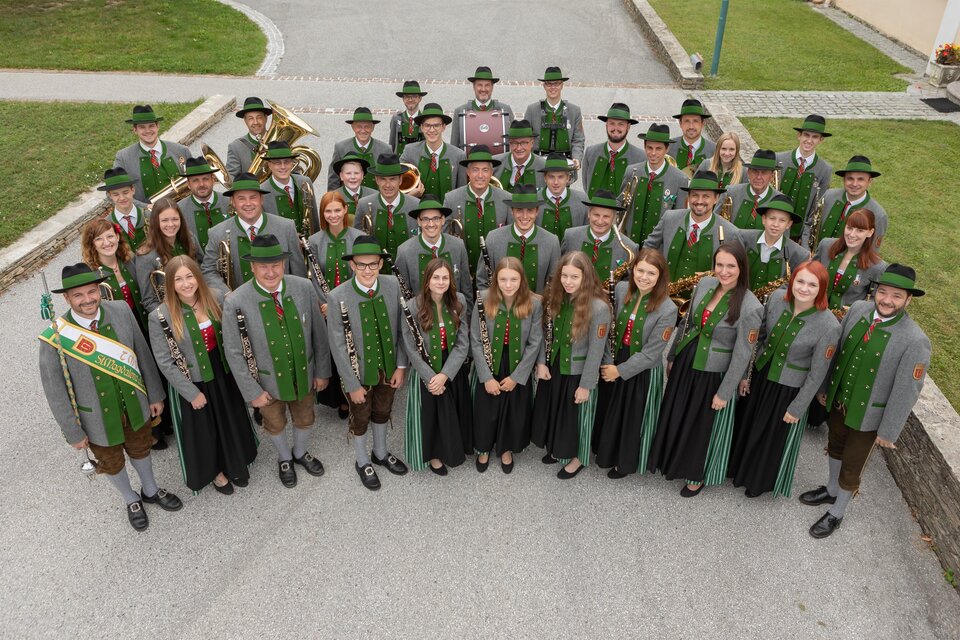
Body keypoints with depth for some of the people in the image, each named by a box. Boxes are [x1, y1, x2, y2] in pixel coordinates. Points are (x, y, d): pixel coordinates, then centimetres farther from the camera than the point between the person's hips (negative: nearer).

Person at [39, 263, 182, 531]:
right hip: (98, 419, -2)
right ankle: (131, 500, 54)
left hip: (135, 405, 2)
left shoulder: (121, 311, -18)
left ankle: (150, 490, 57)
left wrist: (155, 395, 2)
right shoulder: (54, 338, -26)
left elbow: (142, 354, -6)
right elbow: (55, 392, -15)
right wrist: (73, 432, -8)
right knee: (112, 463, 25)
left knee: (140, 449, 28)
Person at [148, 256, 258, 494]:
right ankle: (215, 471, 44)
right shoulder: (160, 316, -20)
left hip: (223, 374, 3)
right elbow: (165, 362, -15)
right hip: (191, 384, -3)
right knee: (203, 431, 16)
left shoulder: (216, 297, -10)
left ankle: (236, 464, 48)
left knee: (231, 422, 21)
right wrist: (192, 393, -14)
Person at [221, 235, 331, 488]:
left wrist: (322, 371, -1)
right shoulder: (236, 303, -25)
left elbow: (319, 333, -7)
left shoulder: (304, 288, -18)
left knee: (305, 419, 27)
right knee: (275, 424, 26)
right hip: (268, 382, -2)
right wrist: (252, 391, -12)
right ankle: (284, 458, 57)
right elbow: (234, 353, -15)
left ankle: (300, 453, 59)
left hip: (304, 375, 2)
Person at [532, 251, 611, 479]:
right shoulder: (555, 298, -7)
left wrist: (586, 385, -16)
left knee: (575, 415, 13)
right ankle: (557, 448, 48)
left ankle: (577, 458, 38)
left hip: (578, 372, -5)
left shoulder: (598, 308, -25)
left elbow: (596, 351, -20)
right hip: (553, 366, 6)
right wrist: (541, 362, -4)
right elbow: (547, 334, 3)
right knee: (553, 410, 22)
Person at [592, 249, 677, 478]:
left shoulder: (668, 309, -22)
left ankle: (626, 462, 41)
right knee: (609, 411, 21)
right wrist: (608, 362, -10)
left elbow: (651, 352, -19)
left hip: (643, 372, -4)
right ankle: (607, 451, 49)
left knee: (634, 418, 15)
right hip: (615, 362, 4)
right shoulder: (622, 289, -10)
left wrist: (620, 370, -15)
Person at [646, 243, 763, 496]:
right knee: (674, 416, 21)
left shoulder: (750, 307, -23)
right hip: (685, 363, 5)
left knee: (702, 426, 14)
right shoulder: (705, 284, -6)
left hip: (713, 374, -5)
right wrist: (672, 356, 13)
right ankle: (672, 461, 47)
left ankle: (697, 475, 39)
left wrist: (724, 392, -13)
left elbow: (742, 355, -17)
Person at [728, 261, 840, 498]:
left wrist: (797, 408, -9)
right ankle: (740, 468, 53)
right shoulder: (776, 298, -14)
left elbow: (816, 374, -16)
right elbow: (759, 337, 0)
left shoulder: (829, 326, -26)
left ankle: (761, 481, 47)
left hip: (789, 390, -4)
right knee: (747, 426, 24)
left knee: (773, 437, 18)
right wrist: (746, 374, 5)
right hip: (760, 376, 4)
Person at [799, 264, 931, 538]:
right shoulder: (858, 309, -13)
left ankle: (836, 513, 41)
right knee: (835, 447, 28)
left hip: (868, 415, -5)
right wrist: (825, 387, 10)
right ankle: (831, 490, 56)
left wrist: (888, 432, -11)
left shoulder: (915, 341, -28)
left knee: (851, 467, 16)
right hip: (838, 400, 5)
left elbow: (906, 392, -19)